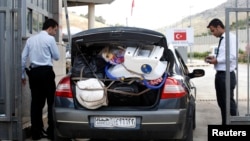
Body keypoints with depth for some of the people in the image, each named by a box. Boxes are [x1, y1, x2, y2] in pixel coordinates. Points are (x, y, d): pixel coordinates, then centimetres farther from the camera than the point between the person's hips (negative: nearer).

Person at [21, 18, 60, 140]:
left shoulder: (31, 39, 11)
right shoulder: (50, 39, -5)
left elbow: (23, 58, 10)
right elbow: (57, 56, 0)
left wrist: (23, 75, 16)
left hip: (33, 72, 5)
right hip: (46, 72, -5)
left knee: (36, 102, 9)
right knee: (51, 102, 4)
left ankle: (36, 133, 13)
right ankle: (52, 132, 5)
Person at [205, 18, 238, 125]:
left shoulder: (230, 37, -13)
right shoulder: (222, 39, 13)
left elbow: (233, 56, -22)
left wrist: (217, 60, -16)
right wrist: (214, 57, 6)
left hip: (227, 75, -9)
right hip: (220, 74, 9)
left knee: (229, 102, -2)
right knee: (222, 102, 15)